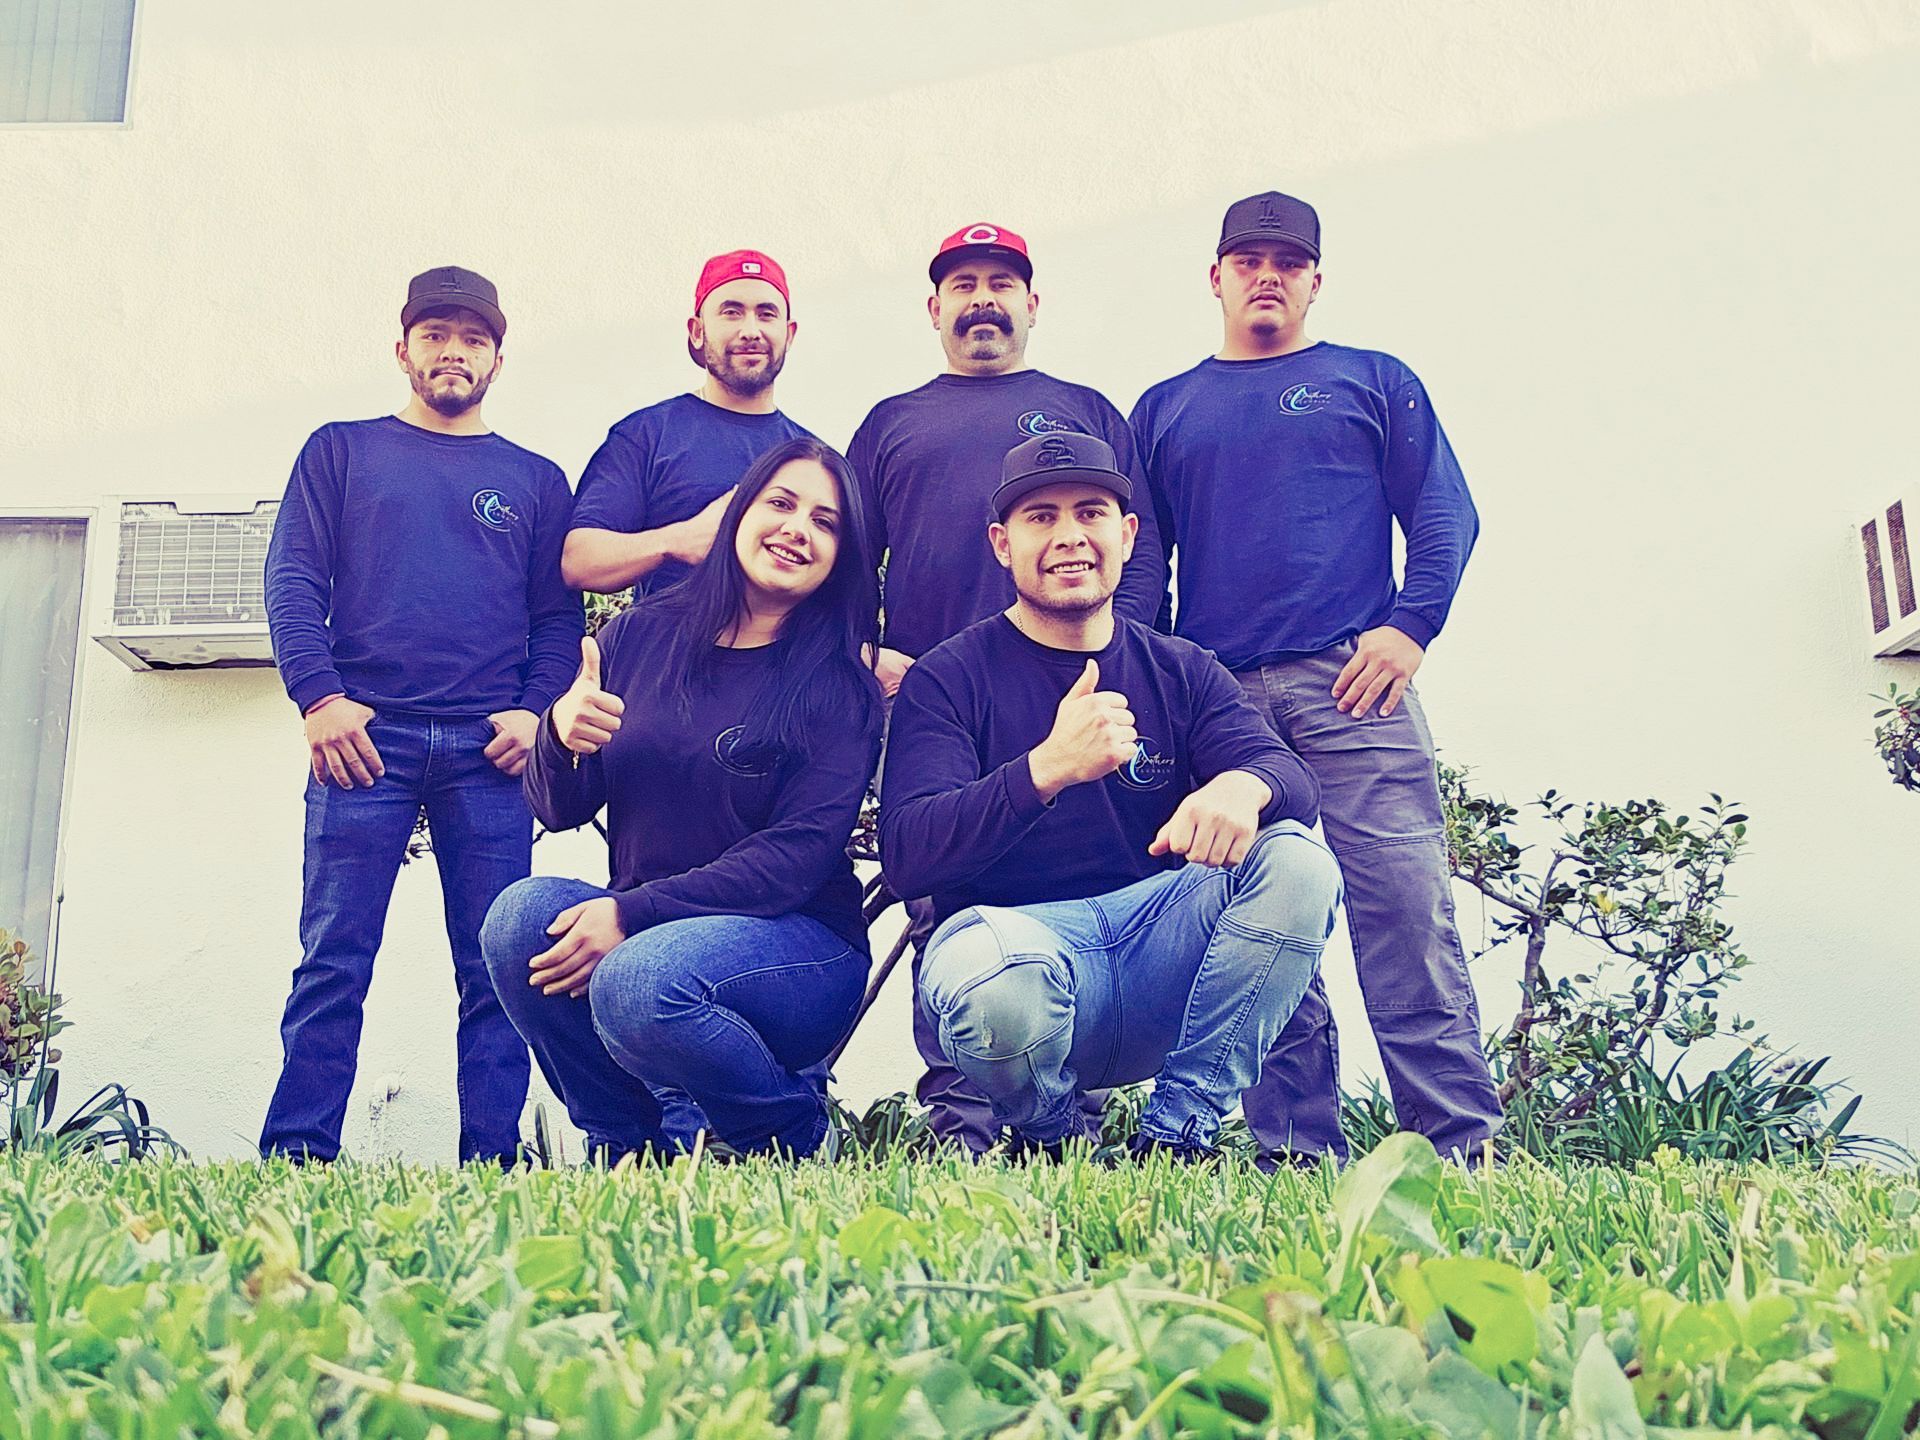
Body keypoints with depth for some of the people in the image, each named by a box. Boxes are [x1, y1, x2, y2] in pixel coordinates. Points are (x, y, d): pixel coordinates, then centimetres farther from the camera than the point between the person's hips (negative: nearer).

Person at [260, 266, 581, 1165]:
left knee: (496, 971, -3)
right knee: (333, 963, -5)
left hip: (489, 751, 1)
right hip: (364, 735, -1)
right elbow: (292, 579, 7)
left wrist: (536, 710, -5)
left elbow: (560, 615, 13)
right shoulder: (342, 451, 18)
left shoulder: (534, 479, 19)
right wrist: (319, 696, -8)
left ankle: (492, 1165, 1)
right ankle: (295, 1158, -1)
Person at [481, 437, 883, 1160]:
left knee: (639, 981, -32)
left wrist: (633, 914, -22)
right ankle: (631, 1152, -5)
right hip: (641, 923, 4)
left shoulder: (839, 685, -4)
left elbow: (800, 853, -14)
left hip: (797, 941, -4)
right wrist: (559, 736, -17)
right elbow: (558, 811, 7)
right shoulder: (639, 637, 6)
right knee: (522, 912, -24)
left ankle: (796, 1138, -2)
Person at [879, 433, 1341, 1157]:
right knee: (991, 975, -38)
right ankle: (1054, 1141, -3)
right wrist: (1047, 769, -30)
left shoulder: (1180, 671, 12)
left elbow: (1289, 771, -4)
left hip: (1159, 947, 4)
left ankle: (1180, 1131, -12)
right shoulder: (948, 678, 0)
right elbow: (905, 855, -14)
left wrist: (1243, 785, -31)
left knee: (1295, 860, -20)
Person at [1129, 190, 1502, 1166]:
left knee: (1405, 909, -12)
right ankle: (1297, 1153, 5)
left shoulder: (1375, 381, 18)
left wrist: (1411, 625, -7)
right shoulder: (1164, 409, 23)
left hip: (1349, 682, -2)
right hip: (1212, 698, 2)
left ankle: (1461, 1142, -7)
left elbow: (1445, 514, 8)